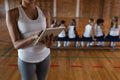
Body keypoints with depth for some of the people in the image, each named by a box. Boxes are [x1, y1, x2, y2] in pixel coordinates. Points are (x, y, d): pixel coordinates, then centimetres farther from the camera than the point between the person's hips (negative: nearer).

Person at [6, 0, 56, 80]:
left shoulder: (45, 13, -4)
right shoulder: (12, 14, -16)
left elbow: (49, 35, -4)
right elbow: (16, 44, -19)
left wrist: (48, 43, -29)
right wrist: (34, 37, -39)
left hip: (44, 56, 4)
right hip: (26, 59, -3)